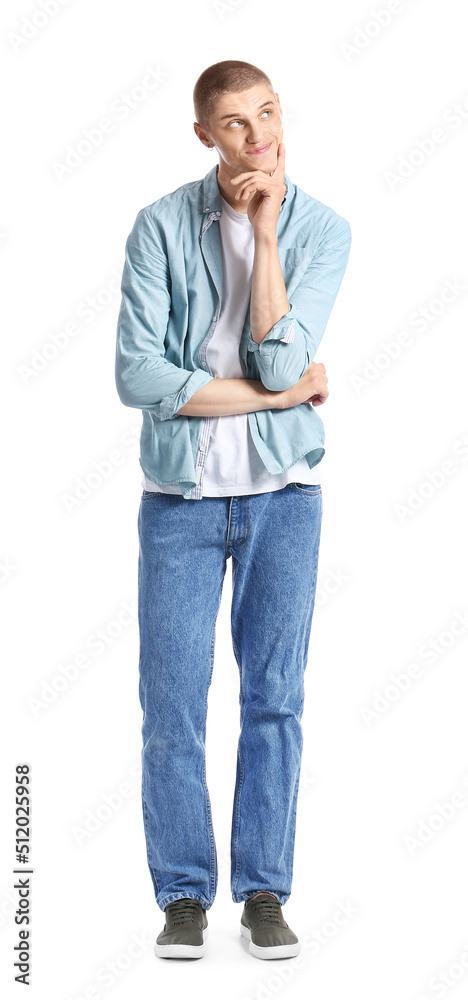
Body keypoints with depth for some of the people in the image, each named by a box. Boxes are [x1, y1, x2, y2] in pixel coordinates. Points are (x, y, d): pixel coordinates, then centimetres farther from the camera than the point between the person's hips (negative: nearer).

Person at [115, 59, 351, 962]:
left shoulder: (322, 230, -2)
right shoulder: (161, 225, -5)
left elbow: (280, 360, -15)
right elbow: (138, 377, -14)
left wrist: (265, 233, -16)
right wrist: (276, 395, -12)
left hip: (282, 493, 1)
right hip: (179, 496, -1)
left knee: (274, 701, 5)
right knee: (172, 707, 1)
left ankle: (264, 893, 17)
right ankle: (185, 896, 15)